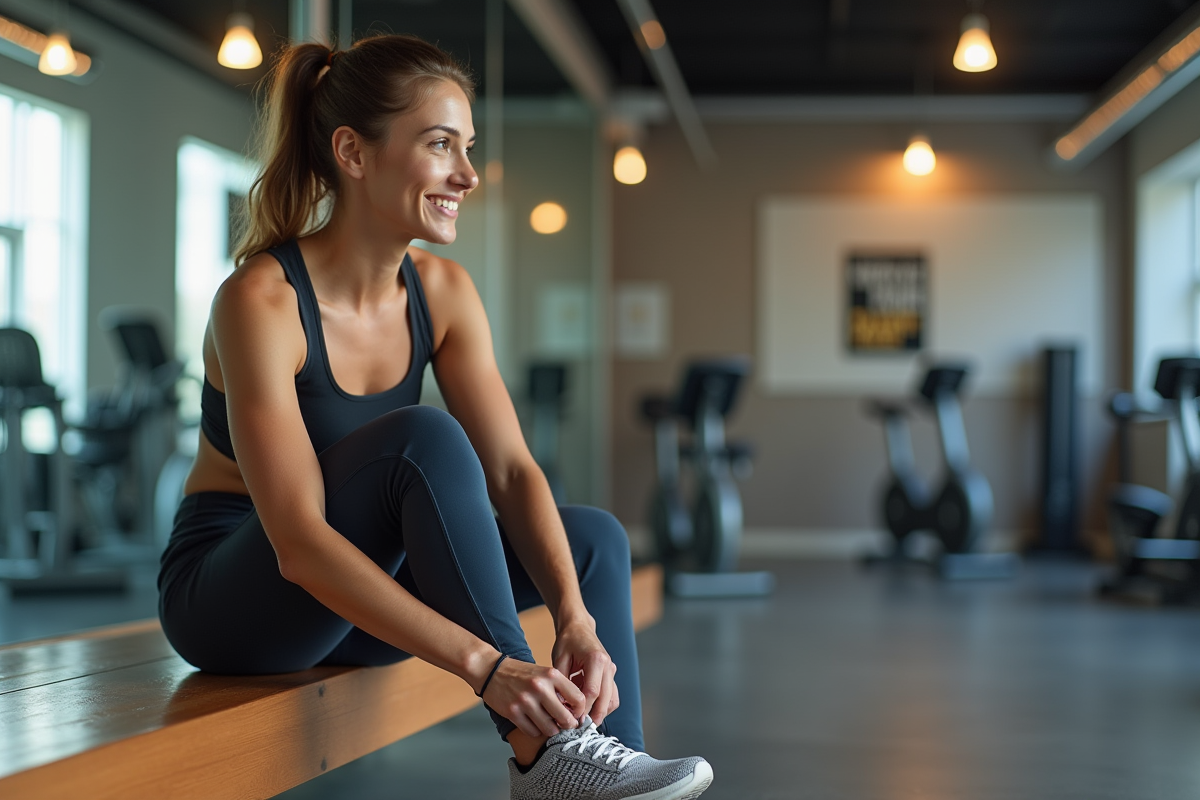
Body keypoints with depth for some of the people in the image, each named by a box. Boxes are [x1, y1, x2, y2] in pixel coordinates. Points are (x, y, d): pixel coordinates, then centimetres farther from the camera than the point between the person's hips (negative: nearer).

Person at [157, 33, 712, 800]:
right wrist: (486, 665, -40)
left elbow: (512, 472, -9)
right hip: (230, 596, -7)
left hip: (357, 592, 7)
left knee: (595, 537, -10)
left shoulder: (443, 292, -3)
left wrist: (578, 619, -27)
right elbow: (298, 541, -33)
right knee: (425, 440, -31)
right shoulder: (263, 299, -25)